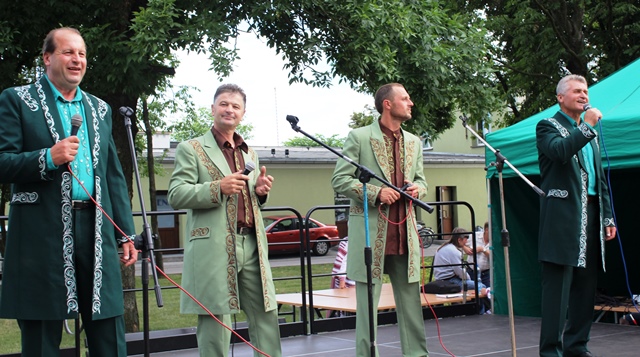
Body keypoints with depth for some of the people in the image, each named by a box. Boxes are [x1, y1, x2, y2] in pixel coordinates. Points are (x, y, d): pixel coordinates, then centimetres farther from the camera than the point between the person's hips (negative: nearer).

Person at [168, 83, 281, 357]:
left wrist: (260, 191, 6)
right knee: (216, 319, -3)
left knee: (266, 315, 6)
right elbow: (176, 195, -6)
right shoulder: (191, 149, 3)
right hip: (214, 248, -6)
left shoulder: (249, 153, 22)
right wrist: (218, 188, -19)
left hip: (251, 245, 6)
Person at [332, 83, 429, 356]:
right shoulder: (359, 137, -2)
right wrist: (375, 192, -16)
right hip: (371, 234, -5)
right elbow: (339, 180, -5)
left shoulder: (413, 142, 16)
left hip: (405, 233, 5)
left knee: (411, 301, 8)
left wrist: (418, 188, 0)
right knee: (368, 303, 0)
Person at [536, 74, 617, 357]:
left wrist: (607, 217, 17)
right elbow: (560, 152, -20)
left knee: (586, 284, 7)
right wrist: (587, 126, -15)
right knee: (558, 285, -8)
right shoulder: (548, 127, 3)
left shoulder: (589, 133, 23)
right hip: (562, 215, -7)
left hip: (590, 214, 7)